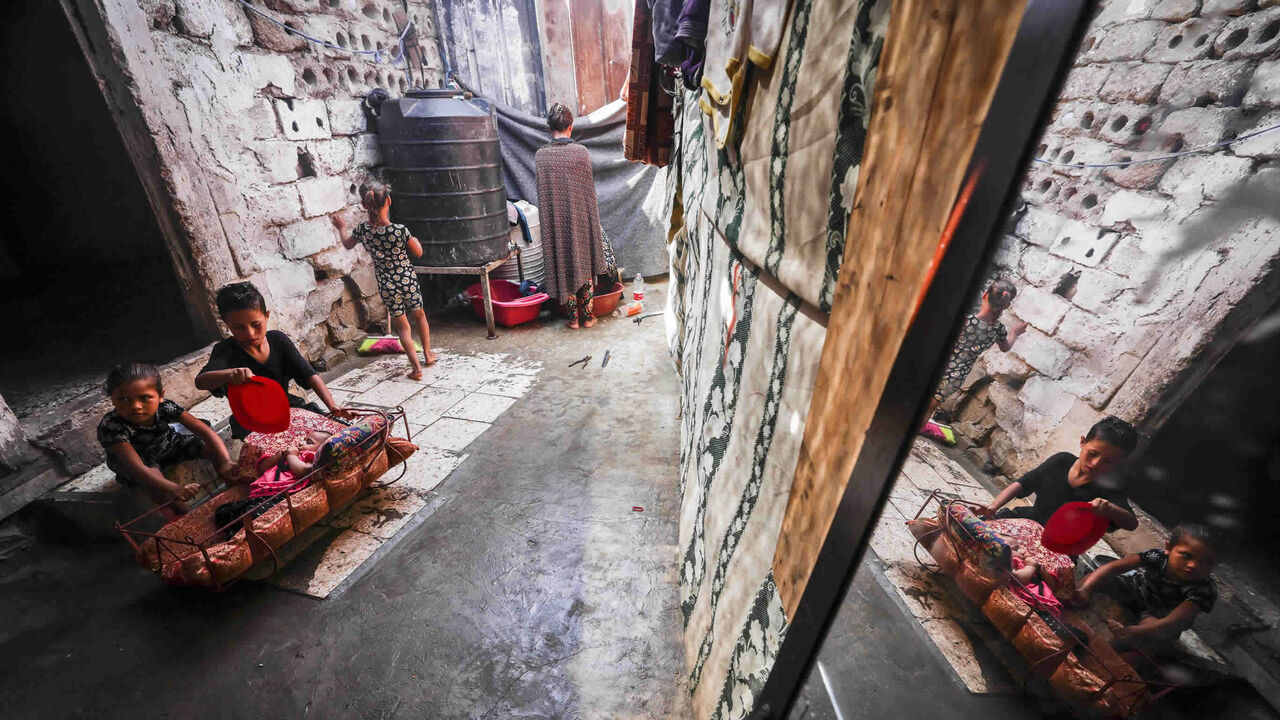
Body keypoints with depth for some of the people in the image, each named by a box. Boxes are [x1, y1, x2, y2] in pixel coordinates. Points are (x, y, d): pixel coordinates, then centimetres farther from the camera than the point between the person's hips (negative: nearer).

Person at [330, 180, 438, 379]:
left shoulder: (362, 230, -9)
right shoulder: (400, 230, -19)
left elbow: (347, 244, 13)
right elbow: (418, 253, -5)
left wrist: (341, 227, 32)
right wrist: (415, 240, 14)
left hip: (386, 285, 1)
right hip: (407, 278, -1)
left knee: (402, 325, 10)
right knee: (419, 315, 23)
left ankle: (416, 368, 9)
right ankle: (428, 354, 34)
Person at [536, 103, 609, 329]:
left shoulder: (540, 156, -3)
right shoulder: (581, 152, -7)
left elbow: (542, 193, 3)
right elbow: (589, 190, -2)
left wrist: (548, 222, 14)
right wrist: (593, 220, 10)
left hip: (554, 222, 1)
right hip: (580, 219, -1)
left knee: (563, 266, 10)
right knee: (584, 264, 10)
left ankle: (573, 317, 15)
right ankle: (587, 315, 16)